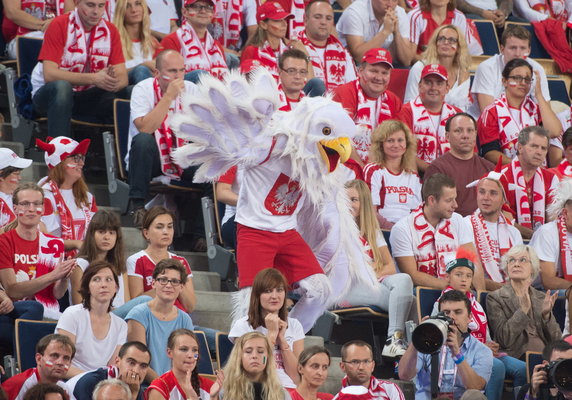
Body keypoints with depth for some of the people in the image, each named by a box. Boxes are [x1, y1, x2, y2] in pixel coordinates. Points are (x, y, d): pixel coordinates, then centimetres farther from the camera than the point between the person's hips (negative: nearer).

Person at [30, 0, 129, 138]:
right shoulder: (59, 25, -14)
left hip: (88, 98, 3)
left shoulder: (110, 30, -1)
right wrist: (94, 79, -32)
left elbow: (122, 78, -6)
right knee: (61, 86, -38)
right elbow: (49, 75, -24)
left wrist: (112, 82, -32)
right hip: (50, 94, -3)